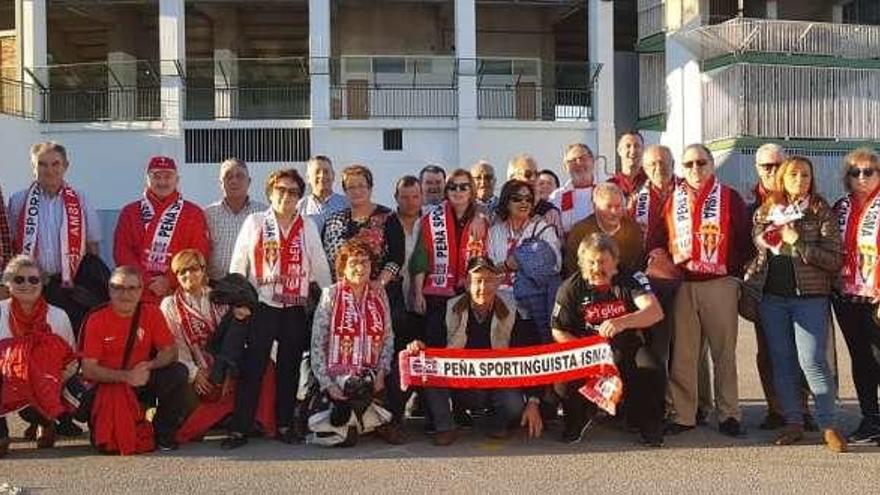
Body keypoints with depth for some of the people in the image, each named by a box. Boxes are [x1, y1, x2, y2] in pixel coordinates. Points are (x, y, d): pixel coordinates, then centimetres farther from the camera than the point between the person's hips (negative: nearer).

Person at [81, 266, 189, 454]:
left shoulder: (151, 313, -4)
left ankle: (163, 432, -4)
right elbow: (88, 369, -12)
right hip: (108, 384, -3)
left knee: (178, 373, -24)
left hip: (143, 379, 3)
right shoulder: (96, 320, -10)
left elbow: (170, 351, -1)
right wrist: (126, 376, -24)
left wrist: (149, 365, -22)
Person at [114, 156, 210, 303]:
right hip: (139, 295, 1)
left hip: (179, 295, -1)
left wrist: (170, 280, -9)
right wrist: (148, 281, -8)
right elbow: (122, 252, 4)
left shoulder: (193, 213, 7)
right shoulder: (130, 212, 12)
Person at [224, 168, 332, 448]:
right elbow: (238, 265, 6)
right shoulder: (254, 222, 5)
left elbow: (319, 267, 12)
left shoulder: (308, 226, 9)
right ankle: (240, 429, 3)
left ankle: (285, 425, 18)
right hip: (261, 307, -2)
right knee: (252, 368, -2)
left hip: (296, 308, 2)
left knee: (290, 369, 8)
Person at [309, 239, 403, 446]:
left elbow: (388, 338, 10)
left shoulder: (379, 296, 10)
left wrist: (381, 373, -6)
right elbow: (317, 345, -5)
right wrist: (327, 384, -14)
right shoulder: (330, 296, -1)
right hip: (337, 376, -3)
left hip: (370, 377, 4)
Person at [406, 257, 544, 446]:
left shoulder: (511, 313, -4)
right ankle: (445, 427, -9)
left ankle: (500, 424, 6)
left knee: (515, 406, -32)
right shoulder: (450, 309, -3)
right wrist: (418, 347, -31)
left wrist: (533, 402, -15)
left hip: (498, 384, -1)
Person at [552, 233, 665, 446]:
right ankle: (578, 421, 4)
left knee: (652, 370, -30)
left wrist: (622, 322, -43)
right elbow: (558, 332, -2)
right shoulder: (571, 288, -3)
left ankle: (649, 425, -3)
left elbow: (655, 312, -23)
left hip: (629, 346, 0)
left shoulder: (631, 279, -7)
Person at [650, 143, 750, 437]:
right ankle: (682, 415, 11)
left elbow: (744, 239, -1)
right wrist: (657, 254, -7)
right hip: (682, 285, 2)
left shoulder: (730, 198, 3)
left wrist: (734, 270, -8)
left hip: (720, 284, -2)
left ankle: (728, 415, 11)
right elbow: (658, 237, 12)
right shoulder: (672, 201, 10)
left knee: (724, 352, 3)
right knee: (682, 353, 4)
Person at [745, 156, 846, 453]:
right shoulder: (764, 212, 9)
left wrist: (797, 243, -15)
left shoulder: (821, 213, -2)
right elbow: (754, 248, 22)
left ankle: (829, 426, 3)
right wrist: (751, 281, 8)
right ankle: (793, 423, 18)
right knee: (781, 361, 8)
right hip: (772, 297, 4)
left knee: (812, 361, -8)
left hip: (809, 297, -4)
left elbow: (834, 260, -8)